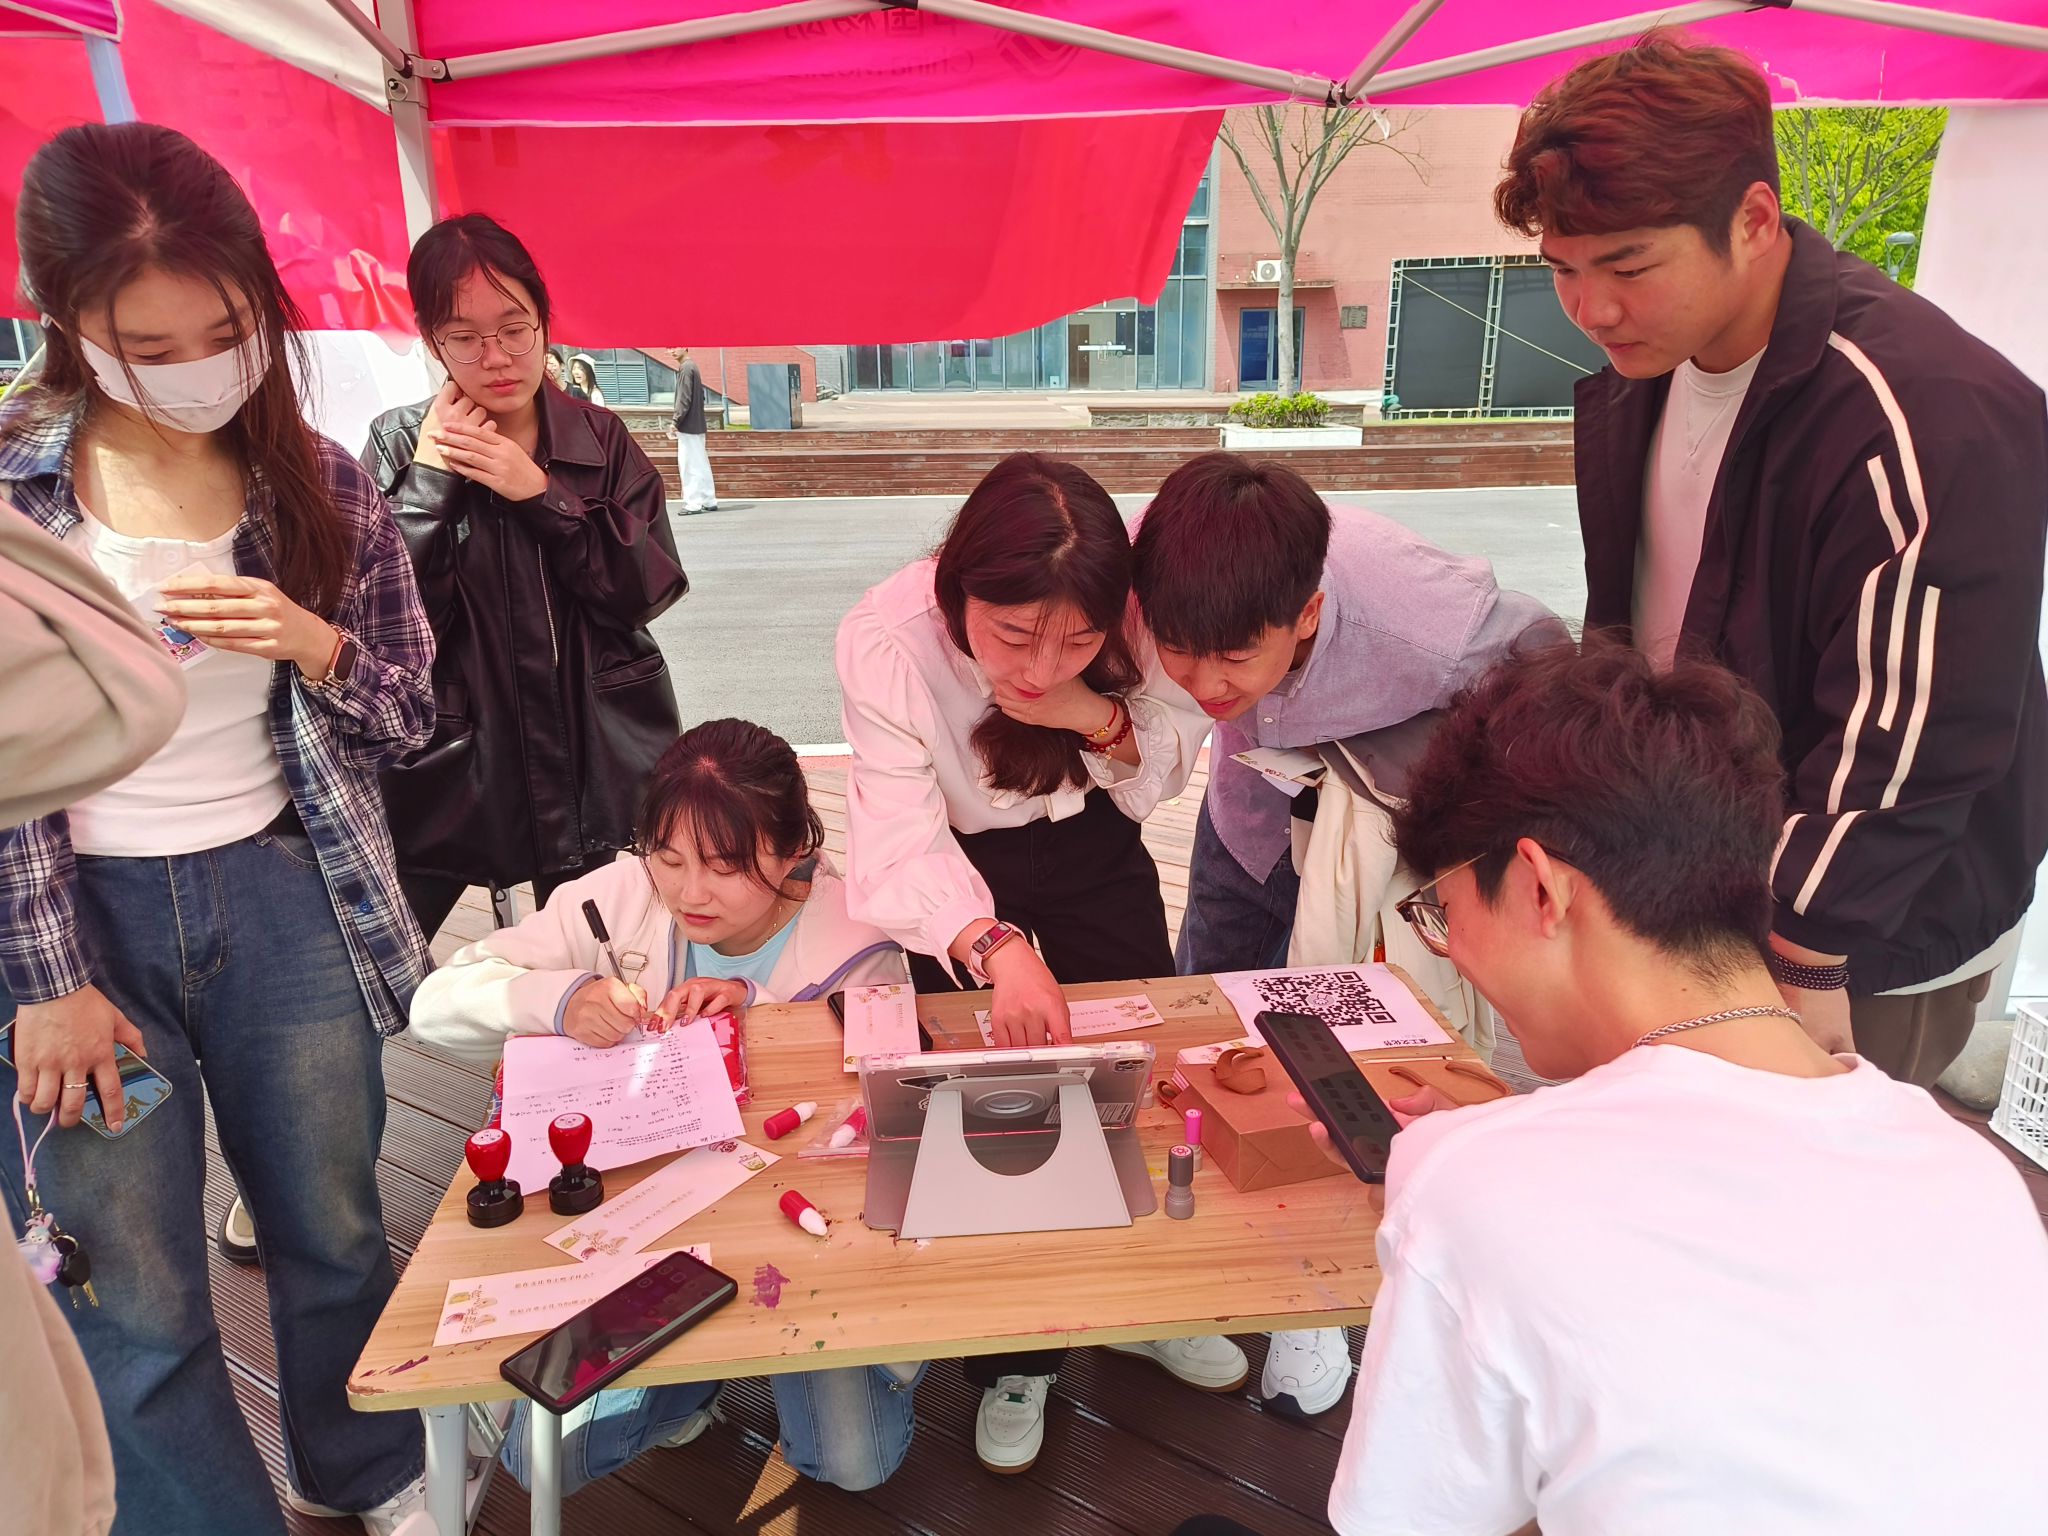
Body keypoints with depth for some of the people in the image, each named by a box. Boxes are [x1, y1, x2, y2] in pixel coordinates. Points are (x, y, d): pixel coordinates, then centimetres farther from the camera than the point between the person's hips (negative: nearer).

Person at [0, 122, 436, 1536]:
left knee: (336, 1233, 16)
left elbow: (406, 719, 4)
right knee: (138, 1315, 7)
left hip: (281, 902, 2)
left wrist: (313, 644, -16)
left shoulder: (321, 489, 0)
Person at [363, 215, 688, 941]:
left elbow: (651, 588, -7)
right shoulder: (399, 444, -1)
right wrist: (431, 476, -13)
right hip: (450, 769, -1)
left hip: (596, 761, 1)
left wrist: (540, 493, -14)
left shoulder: (602, 439, 3)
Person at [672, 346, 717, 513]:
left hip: (688, 426, -9)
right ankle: (709, 501, 16)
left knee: (689, 465, -6)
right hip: (697, 425, 9)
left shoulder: (685, 368, -13)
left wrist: (676, 422, -14)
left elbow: (684, 399, -18)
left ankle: (692, 503, -5)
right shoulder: (693, 367, 16)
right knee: (701, 465, 12)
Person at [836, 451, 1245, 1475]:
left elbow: (1165, 775, -13)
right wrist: (995, 952, -56)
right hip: (957, 861, -2)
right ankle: (1013, 1355, 25)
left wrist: (1100, 717, -35)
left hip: (1091, 847, 2)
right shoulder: (887, 640, -33)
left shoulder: (1131, 618, -27)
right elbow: (901, 842, -38)